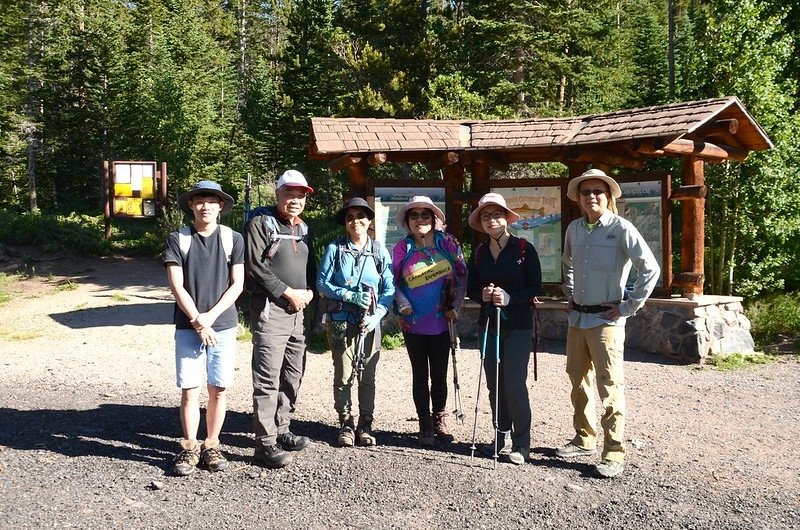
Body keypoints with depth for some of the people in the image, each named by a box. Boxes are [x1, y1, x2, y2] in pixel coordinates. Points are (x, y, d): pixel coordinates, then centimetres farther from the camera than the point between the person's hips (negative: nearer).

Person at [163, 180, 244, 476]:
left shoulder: (233, 239, 3)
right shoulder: (178, 239, 1)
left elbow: (237, 284, 0)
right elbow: (177, 286, -3)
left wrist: (210, 316, -8)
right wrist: (197, 321, -10)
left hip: (223, 325, 1)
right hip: (188, 326, 0)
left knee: (218, 390, 5)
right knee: (189, 390, 1)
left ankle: (211, 446, 18)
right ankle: (189, 448, 14)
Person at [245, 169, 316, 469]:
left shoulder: (304, 229, 19)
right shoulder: (261, 224, -4)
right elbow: (256, 267, -13)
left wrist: (308, 292, 3)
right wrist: (288, 293, -13)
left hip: (298, 311, 8)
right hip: (270, 310, -8)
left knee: (293, 377, 14)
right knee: (268, 380, -9)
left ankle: (281, 430, 26)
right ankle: (265, 444, -5)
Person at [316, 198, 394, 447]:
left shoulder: (380, 251, 4)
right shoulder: (335, 248, 0)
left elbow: (389, 289, 3)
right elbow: (322, 284, -2)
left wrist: (376, 316, -11)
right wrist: (350, 296, -14)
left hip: (369, 323, 1)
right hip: (340, 321, -1)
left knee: (367, 376, 6)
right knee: (343, 375, 3)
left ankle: (365, 425, 18)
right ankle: (346, 425, 16)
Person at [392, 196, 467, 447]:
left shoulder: (447, 243, -2)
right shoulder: (402, 248, -3)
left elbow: (462, 275, 3)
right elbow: (394, 281, 4)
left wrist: (456, 306, -2)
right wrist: (402, 303, -10)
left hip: (441, 322, 1)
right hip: (413, 323, 0)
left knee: (440, 375, 9)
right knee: (420, 376, 7)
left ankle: (440, 421, 26)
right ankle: (426, 427, 18)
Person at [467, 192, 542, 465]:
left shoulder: (524, 248, -6)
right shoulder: (479, 253, 8)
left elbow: (535, 287, -5)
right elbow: (471, 288, 12)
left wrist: (509, 298, -20)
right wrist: (482, 295, -11)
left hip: (518, 325, -4)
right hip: (488, 324, 5)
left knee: (515, 385, -7)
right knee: (494, 385, 8)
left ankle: (521, 445, 4)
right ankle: (503, 436, 22)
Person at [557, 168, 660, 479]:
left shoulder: (621, 229, -10)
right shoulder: (575, 229, 8)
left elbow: (650, 270, -15)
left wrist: (629, 306, -12)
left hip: (606, 320, -7)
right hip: (577, 318, 7)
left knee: (610, 386, -5)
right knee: (579, 382, 15)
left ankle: (614, 452, 3)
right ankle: (584, 440, 29)